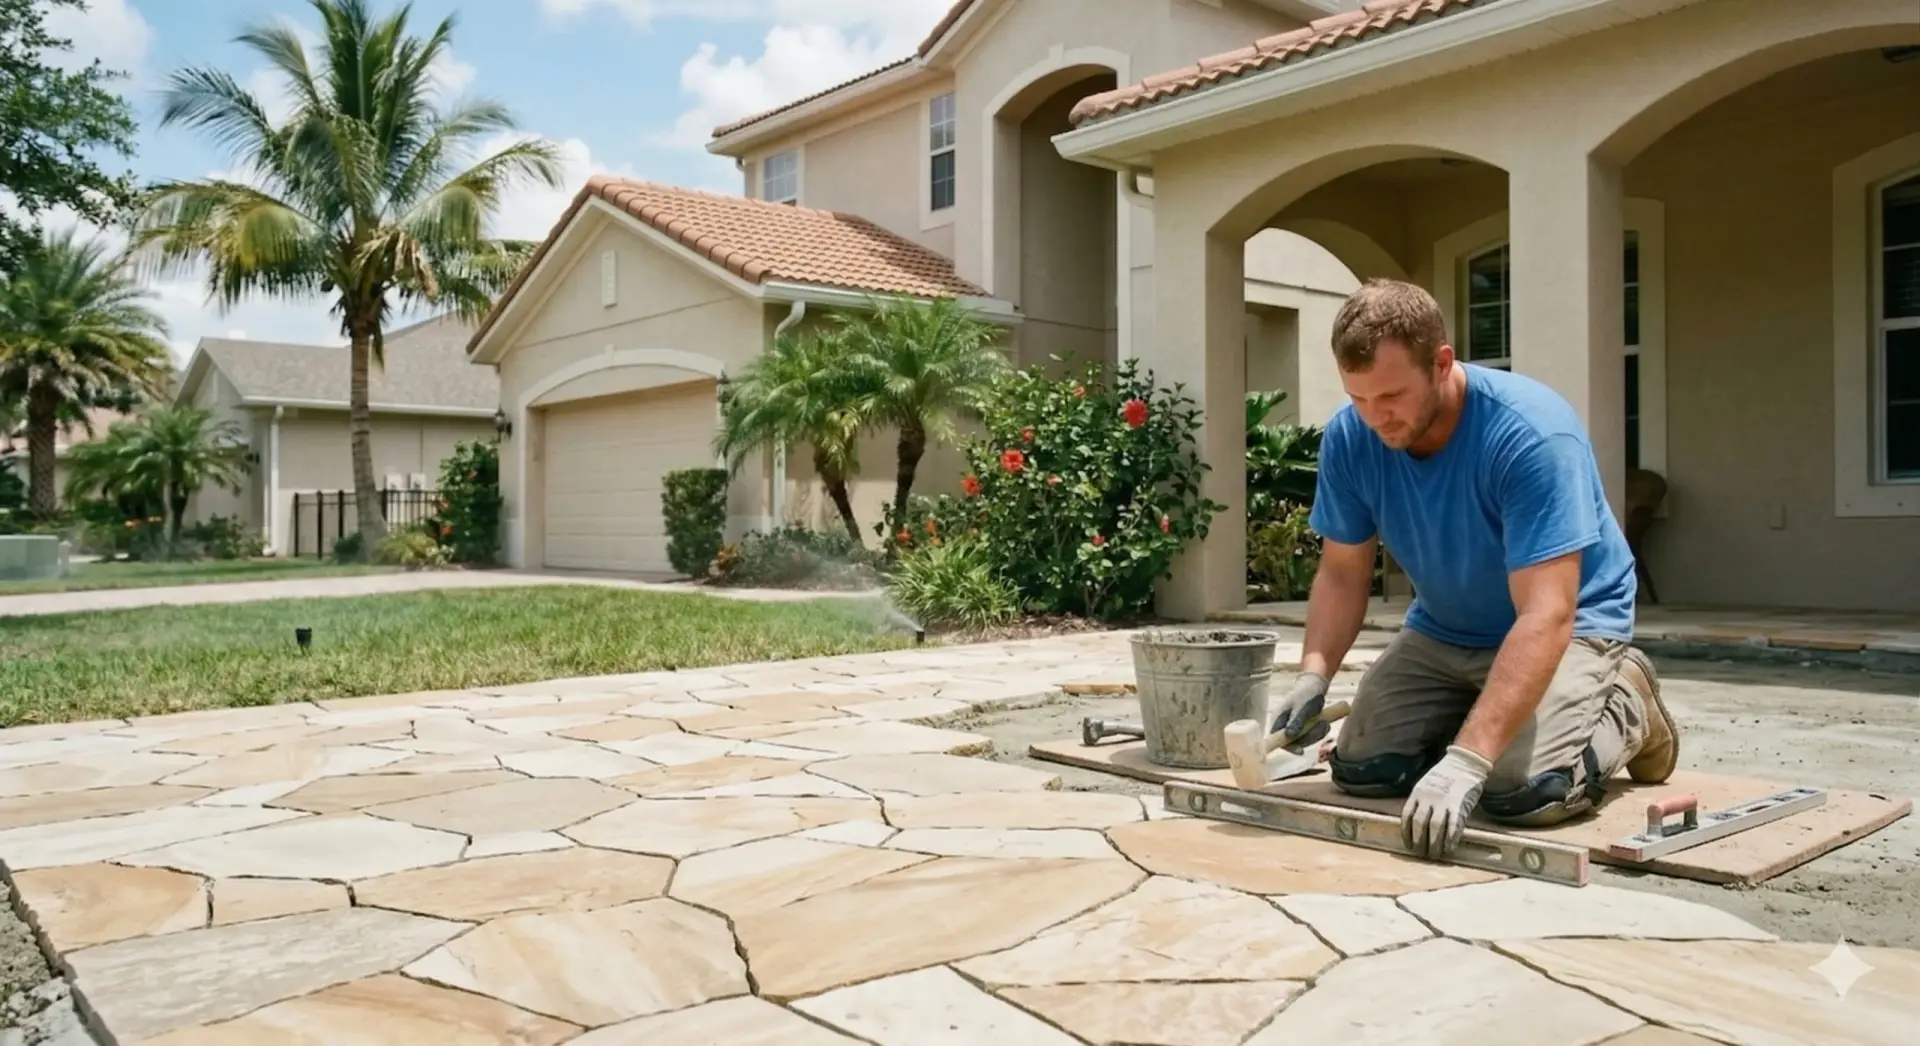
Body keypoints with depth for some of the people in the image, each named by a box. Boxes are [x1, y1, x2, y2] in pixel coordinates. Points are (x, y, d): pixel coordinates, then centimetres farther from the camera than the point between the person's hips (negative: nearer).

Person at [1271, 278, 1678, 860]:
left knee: (1523, 793, -27)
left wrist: (1466, 760, -45)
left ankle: (1625, 706, 5)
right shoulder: (1348, 439, -16)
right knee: (1359, 771, -10)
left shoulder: (1532, 434, -32)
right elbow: (1342, 574, -7)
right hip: (1443, 631, 5)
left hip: (1570, 624, -5)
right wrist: (1314, 675, -26)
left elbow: (1545, 616, -37)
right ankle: (1487, 715, 17)